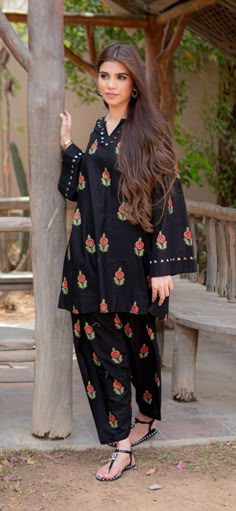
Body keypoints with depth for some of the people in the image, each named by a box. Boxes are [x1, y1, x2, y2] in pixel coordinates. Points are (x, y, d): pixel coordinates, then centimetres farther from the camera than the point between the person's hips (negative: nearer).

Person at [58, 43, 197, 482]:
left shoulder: (149, 131, -5)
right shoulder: (99, 129, 14)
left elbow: (166, 198, -9)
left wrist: (164, 265, -14)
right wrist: (67, 146, 11)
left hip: (130, 255, -5)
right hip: (92, 252, 6)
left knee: (133, 339, 3)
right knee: (100, 342, 3)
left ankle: (146, 416, 21)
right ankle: (121, 441, 11)